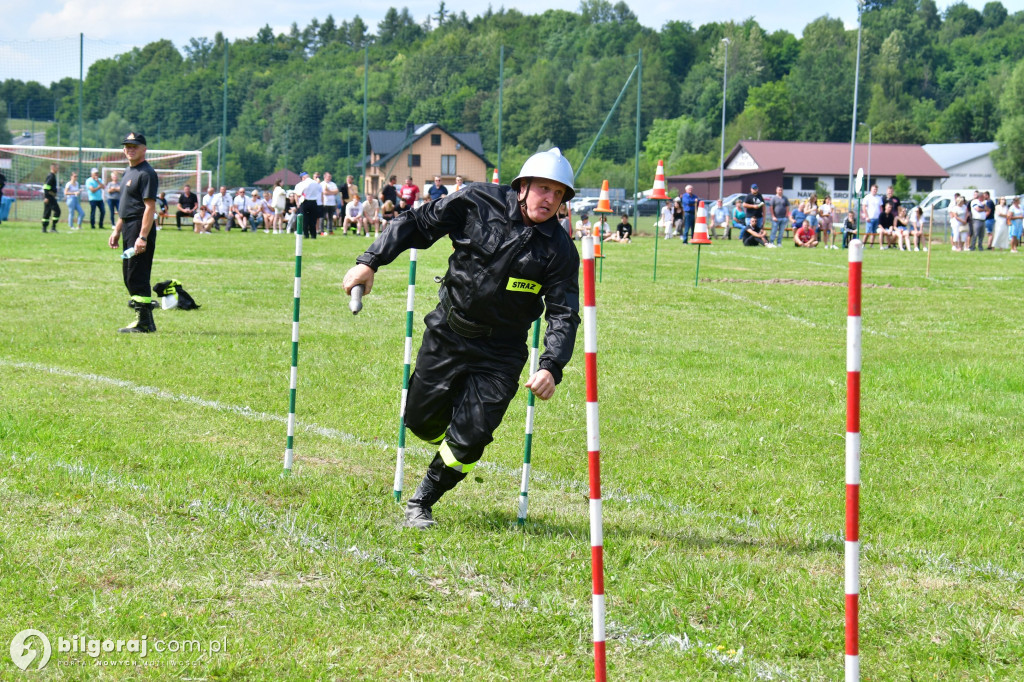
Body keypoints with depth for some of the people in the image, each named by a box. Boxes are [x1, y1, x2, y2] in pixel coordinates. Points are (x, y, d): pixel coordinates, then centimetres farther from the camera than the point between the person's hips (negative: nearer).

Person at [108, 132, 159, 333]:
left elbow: (150, 207, -20)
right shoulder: (129, 171, 18)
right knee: (128, 274, 14)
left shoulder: (146, 173, -13)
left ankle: (144, 323, -5)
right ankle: (146, 321, 20)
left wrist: (143, 237, -26)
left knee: (137, 276, -9)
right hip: (129, 230, 11)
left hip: (141, 227, -11)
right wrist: (117, 230, 21)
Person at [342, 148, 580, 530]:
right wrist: (370, 262, -11)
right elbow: (417, 224, -3)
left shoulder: (559, 251, -10)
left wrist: (551, 367, -28)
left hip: (500, 353, -1)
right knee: (421, 421, 11)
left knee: (468, 440, -9)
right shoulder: (479, 204, -11)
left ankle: (421, 503, 14)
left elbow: (563, 315, -13)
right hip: (446, 336, 1)